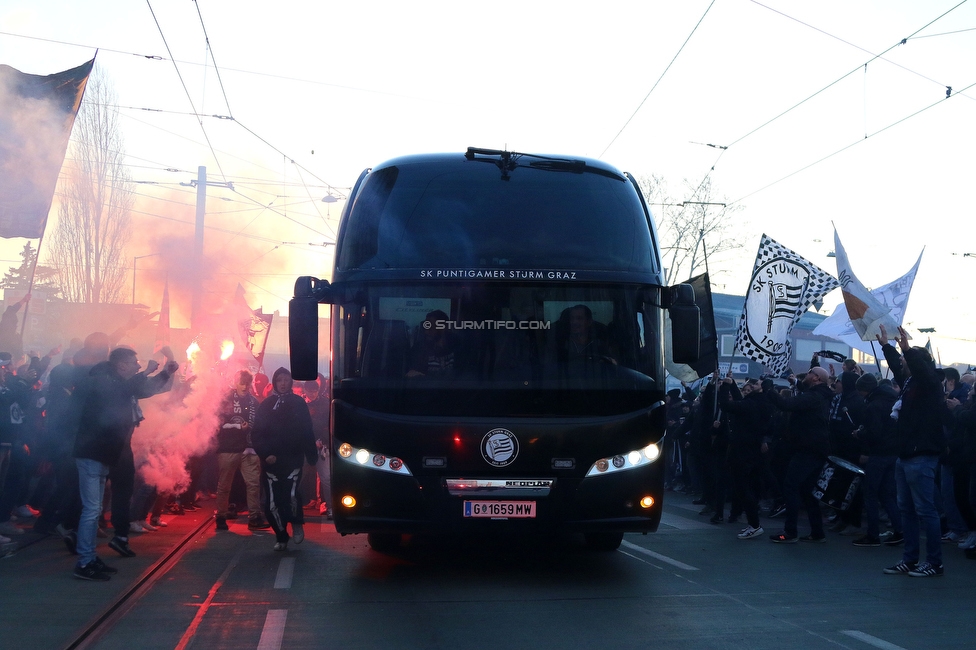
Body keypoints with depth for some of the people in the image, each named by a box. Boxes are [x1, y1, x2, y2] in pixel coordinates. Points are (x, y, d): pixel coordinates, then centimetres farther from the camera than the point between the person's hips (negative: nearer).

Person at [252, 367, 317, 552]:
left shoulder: (298, 403, 6)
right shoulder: (266, 405, 6)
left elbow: (307, 432, 5)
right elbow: (257, 434, 2)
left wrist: (311, 455, 1)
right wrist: (265, 454, -10)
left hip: (293, 459, -1)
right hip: (271, 461, 1)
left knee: (292, 495, -18)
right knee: (272, 503, -1)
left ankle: (297, 522, 12)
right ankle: (281, 536, 17)